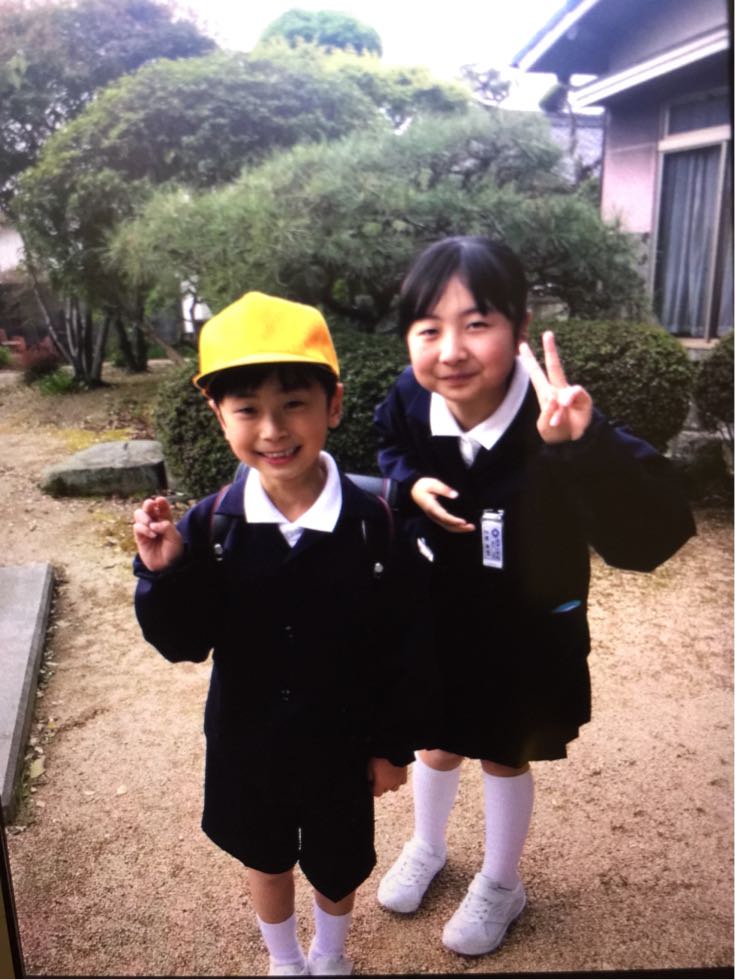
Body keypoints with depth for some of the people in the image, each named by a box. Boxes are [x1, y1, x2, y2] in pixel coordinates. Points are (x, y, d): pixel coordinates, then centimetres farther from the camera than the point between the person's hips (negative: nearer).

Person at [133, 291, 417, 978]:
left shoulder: (369, 524, -21)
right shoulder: (210, 525, -17)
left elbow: (397, 645, -11)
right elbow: (184, 644, -10)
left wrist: (393, 745, -4)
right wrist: (163, 574, -28)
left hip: (340, 742, -1)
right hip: (245, 740, 1)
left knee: (336, 863, 23)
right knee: (265, 858, 25)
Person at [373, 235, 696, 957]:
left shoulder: (552, 423, -33)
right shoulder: (410, 399, -19)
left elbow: (653, 535, -42)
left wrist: (585, 445, -57)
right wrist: (408, 486, -16)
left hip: (527, 634, -3)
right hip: (435, 620, 4)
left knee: (504, 759, 20)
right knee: (435, 743, 26)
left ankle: (499, 886, 50)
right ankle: (425, 849, 56)